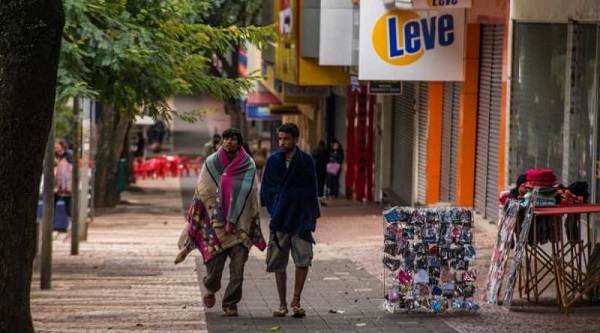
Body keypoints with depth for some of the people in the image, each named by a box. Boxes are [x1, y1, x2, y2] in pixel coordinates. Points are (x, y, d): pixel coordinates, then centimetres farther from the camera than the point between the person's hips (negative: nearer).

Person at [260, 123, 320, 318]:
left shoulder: (306, 161, 1)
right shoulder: (273, 161, 3)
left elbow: (312, 192, 4)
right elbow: (265, 191, 6)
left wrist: (312, 217, 2)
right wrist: (274, 212, -3)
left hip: (301, 220, -1)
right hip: (280, 221, 1)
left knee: (304, 260, -11)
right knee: (278, 265, 4)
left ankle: (296, 300, 4)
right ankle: (282, 304, 15)